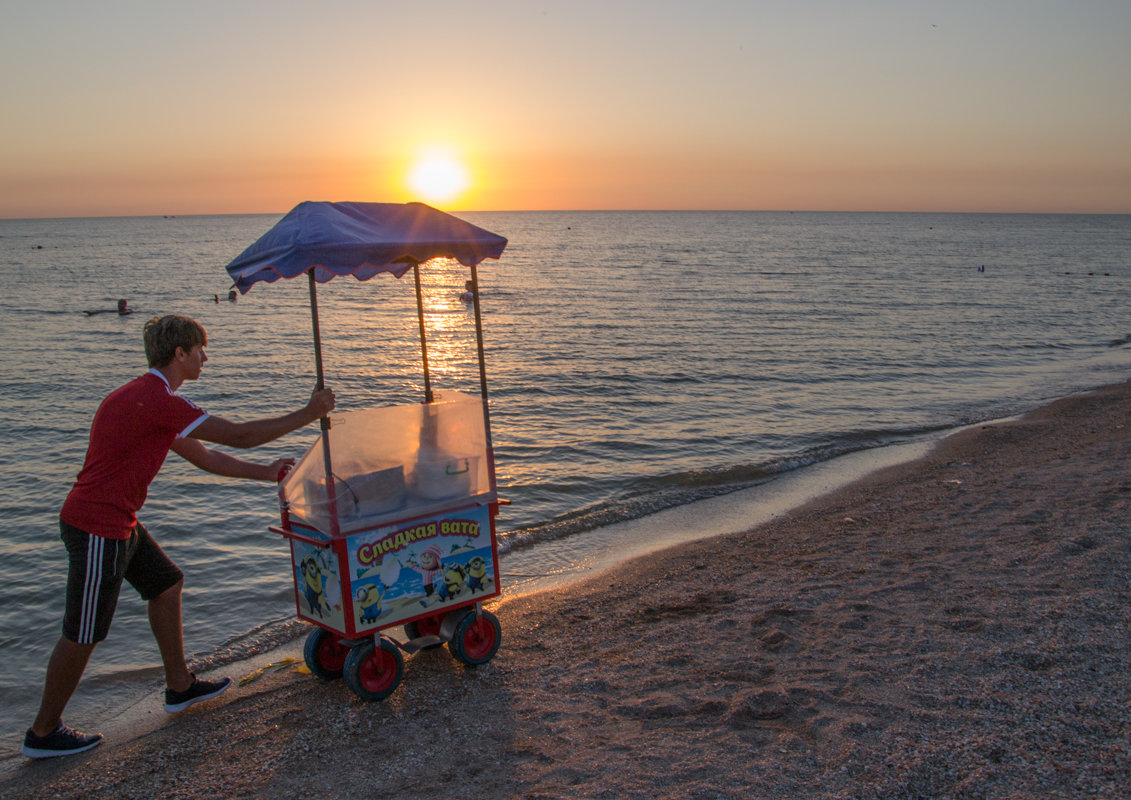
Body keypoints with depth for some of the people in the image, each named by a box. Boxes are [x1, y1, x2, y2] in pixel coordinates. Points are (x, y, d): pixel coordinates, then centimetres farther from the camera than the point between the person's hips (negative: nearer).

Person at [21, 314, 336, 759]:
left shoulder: (147, 397, 12)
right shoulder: (158, 402, -21)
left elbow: (202, 457, 18)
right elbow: (239, 436, -20)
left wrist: (263, 473, 18)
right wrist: (308, 415, -11)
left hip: (117, 522, 11)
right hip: (97, 528, -11)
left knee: (165, 584, 20)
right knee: (83, 635, 2)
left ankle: (179, 687, 32)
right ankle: (43, 734, 20)